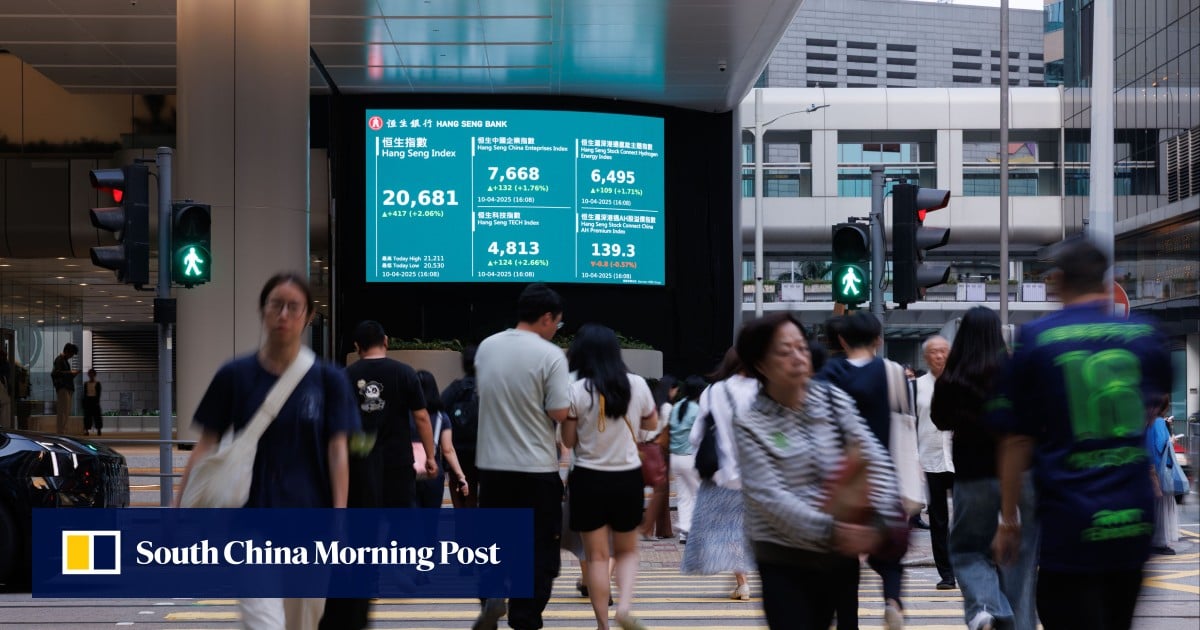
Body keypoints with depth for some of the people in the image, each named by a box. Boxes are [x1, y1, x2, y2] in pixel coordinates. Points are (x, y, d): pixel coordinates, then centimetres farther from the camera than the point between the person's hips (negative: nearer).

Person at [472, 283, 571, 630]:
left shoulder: (487, 348, 4)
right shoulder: (550, 355, -13)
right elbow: (559, 413, -15)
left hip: (492, 464, 5)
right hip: (537, 468, -4)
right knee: (537, 548, 6)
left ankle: (492, 595, -4)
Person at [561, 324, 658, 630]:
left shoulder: (576, 390, -11)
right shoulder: (637, 385, -3)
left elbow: (568, 441, -2)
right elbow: (652, 423, 15)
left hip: (589, 479, -2)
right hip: (628, 478, 2)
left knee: (597, 557, 7)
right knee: (627, 552, 17)